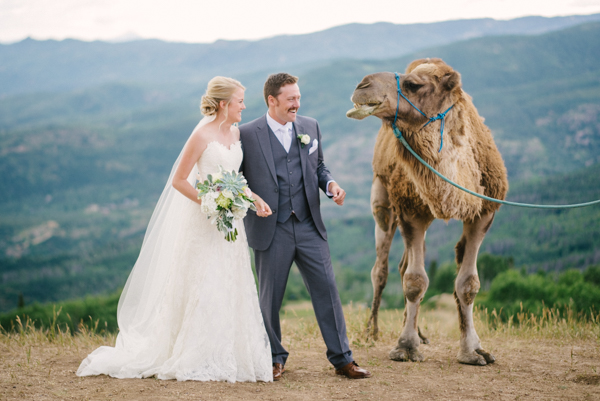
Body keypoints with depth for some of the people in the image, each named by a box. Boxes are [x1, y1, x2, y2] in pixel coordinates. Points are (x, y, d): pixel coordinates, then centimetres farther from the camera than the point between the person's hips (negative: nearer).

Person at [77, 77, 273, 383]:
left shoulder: (235, 133, 9)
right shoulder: (202, 135, -13)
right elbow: (179, 180, -12)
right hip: (203, 223, -7)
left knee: (231, 288, 8)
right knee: (202, 289, -4)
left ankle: (226, 359, 15)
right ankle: (196, 361, 4)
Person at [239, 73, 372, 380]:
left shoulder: (310, 127, 8)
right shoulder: (247, 134, -5)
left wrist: (330, 184, -2)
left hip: (309, 227, 3)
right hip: (271, 231, -3)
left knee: (327, 290, 2)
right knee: (270, 297, 7)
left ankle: (342, 359, 11)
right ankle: (275, 359, 24)